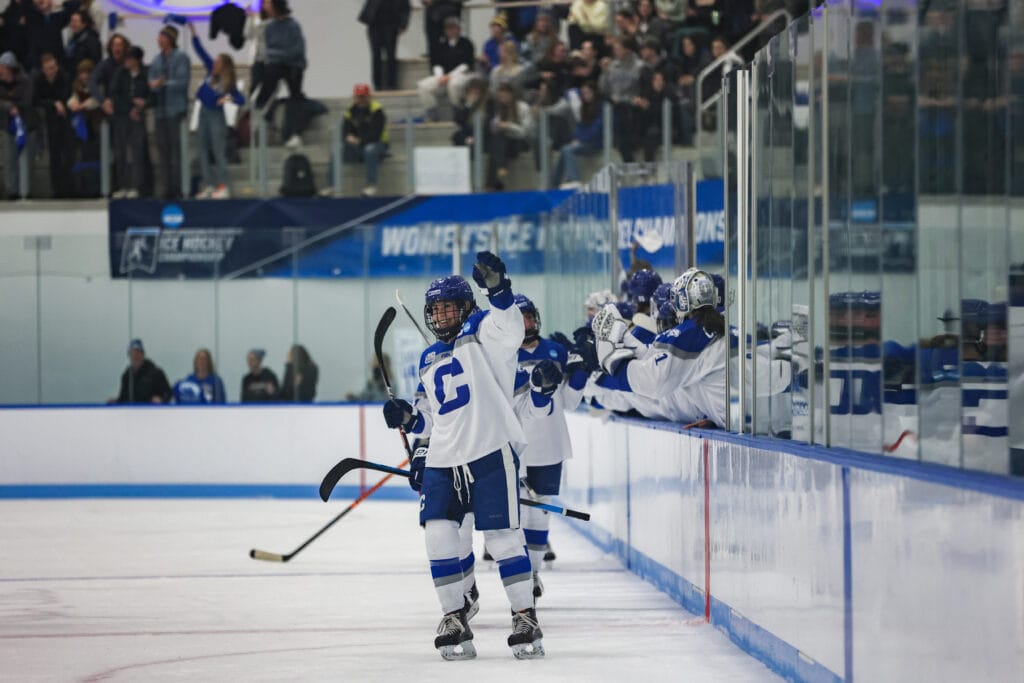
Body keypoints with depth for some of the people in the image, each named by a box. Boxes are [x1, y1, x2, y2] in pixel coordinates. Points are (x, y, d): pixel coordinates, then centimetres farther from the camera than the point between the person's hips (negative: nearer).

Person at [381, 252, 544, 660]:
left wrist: (498, 290, -41)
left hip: (491, 454, -6)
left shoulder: (482, 333, 1)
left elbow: (510, 330, -24)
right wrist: (408, 417, 6)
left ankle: (525, 619, 5)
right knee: (439, 536, -3)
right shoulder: (429, 360, 20)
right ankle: (454, 619, 9)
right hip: (442, 460, 6)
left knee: (502, 537, -5)